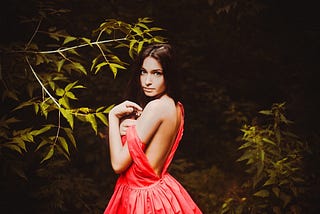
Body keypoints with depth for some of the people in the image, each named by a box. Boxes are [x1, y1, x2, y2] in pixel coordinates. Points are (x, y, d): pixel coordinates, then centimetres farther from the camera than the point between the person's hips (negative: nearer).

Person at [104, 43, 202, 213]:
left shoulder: (157, 107, -25)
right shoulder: (176, 107, 1)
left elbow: (118, 164, -23)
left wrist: (113, 116, -15)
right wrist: (123, 128, -13)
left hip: (142, 196, -8)